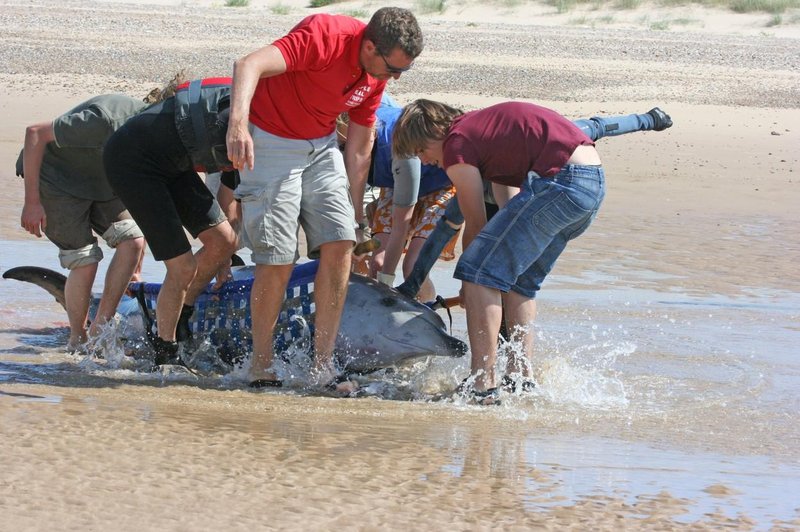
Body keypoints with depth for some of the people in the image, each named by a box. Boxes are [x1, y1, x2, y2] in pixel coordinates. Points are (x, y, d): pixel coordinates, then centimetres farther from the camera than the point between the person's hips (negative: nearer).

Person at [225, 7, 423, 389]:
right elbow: (249, 65, -40)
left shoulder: (376, 78, -1)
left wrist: (355, 216, 10)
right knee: (278, 260, -10)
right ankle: (261, 368, 7)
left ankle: (322, 365, -5)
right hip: (269, 141, -7)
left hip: (321, 146, 7)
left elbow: (359, 150, 9)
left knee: (340, 243, -8)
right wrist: (238, 123, -56)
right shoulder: (325, 37, -26)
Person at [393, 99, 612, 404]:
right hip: (595, 181, 10)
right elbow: (509, 205, 29)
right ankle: (521, 379, 20)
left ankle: (483, 386, -11)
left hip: (561, 180, -10)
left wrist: (470, 278, 20)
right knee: (519, 279, 22)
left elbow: (475, 224, 5)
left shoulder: (456, 145, -2)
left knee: (480, 272, -6)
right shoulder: (480, 126, 26)